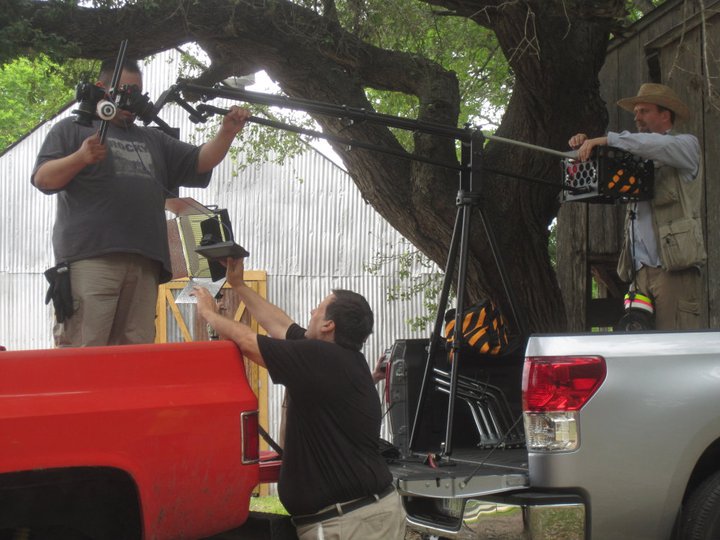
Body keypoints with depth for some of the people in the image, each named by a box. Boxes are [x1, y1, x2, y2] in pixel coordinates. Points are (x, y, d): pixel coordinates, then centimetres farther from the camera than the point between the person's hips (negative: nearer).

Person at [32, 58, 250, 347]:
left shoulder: (153, 139, 28)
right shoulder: (72, 129, 13)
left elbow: (200, 162, 21)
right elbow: (42, 179, 3)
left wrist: (227, 132, 3)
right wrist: (80, 158, -15)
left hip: (145, 263, 5)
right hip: (89, 257, -5)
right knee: (82, 352, -14)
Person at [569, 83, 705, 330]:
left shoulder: (686, 145, 7)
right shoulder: (638, 157, 26)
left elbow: (659, 145, -15)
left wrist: (606, 139, -18)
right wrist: (585, 146, 7)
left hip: (675, 267, -6)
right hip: (641, 269, 6)